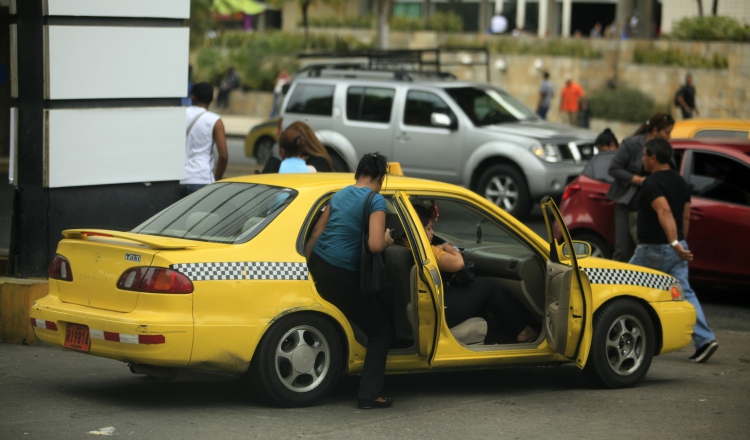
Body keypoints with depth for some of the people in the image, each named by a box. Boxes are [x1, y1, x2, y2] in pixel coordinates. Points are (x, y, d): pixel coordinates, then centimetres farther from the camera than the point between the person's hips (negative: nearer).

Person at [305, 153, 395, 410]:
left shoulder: (340, 195, 11)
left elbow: (316, 234, 15)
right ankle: (369, 395, 2)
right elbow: (375, 245, -22)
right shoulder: (376, 201, -11)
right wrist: (387, 241, 0)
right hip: (341, 276, -8)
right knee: (381, 330, 6)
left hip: (317, 264, 8)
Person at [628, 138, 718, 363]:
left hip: (654, 249, -7)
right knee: (683, 293, 2)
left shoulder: (652, 183, -15)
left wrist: (675, 243, -37)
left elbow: (664, 212, -28)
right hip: (676, 250, 7)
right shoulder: (681, 182, 12)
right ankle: (705, 339, -10)